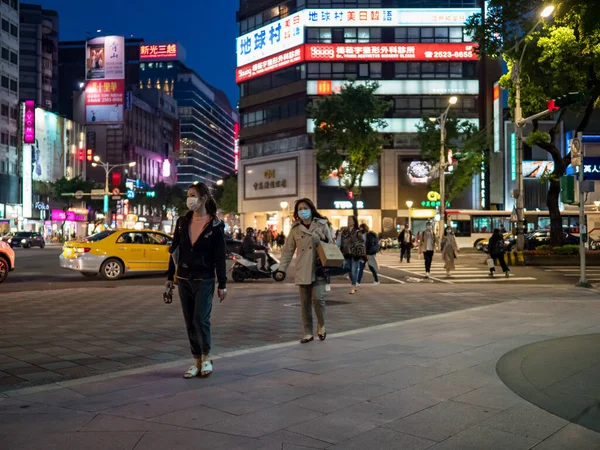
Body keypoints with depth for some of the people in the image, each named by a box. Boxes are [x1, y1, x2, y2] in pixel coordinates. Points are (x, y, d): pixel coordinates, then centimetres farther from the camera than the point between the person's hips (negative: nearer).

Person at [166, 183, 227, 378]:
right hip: (184, 279, 4)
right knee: (190, 322, 7)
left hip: (204, 280, -4)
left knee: (201, 319, -10)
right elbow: (174, 249, 11)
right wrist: (170, 276, 9)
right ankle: (197, 361, 16)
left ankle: (206, 357, 11)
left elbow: (220, 256, -6)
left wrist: (222, 284, -7)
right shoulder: (182, 222, 6)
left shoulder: (215, 225, -6)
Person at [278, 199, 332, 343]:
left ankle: (321, 325, 12)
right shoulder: (295, 229, 5)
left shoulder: (321, 225, 1)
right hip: (302, 271, 2)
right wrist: (282, 269, 0)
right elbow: (288, 250, 6)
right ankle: (308, 333, 16)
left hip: (319, 269, -2)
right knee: (305, 303, 4)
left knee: (318, 298, -15)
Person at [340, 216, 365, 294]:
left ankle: (353, 287, -1)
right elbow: (342, 242, 13)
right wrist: (342, 252, 9)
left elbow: (362, 243, -5)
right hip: (347, 253, 5)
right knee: (350, 270, 11)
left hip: (355, 253, -5)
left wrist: (361, 254, -9)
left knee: (354, 270, -6)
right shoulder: (344, 231, 7)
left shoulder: (357, 232, -7)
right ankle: (354, 285, 24)